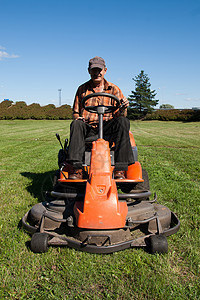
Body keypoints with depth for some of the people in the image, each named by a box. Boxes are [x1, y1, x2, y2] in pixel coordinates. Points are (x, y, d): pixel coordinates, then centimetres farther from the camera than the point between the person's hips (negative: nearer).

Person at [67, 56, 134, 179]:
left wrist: (123, 108, -19)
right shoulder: (82, 89, 16)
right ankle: (77, 169, -39)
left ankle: (120, 169, -35)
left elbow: (118, 115, 5)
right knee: (76, 124, -32)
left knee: (123, 122, -31)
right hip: (88, 128, 1)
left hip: (107, 127, -1)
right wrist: (77, 117, -5)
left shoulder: (114, 89, 12)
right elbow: (76, 112, 20)